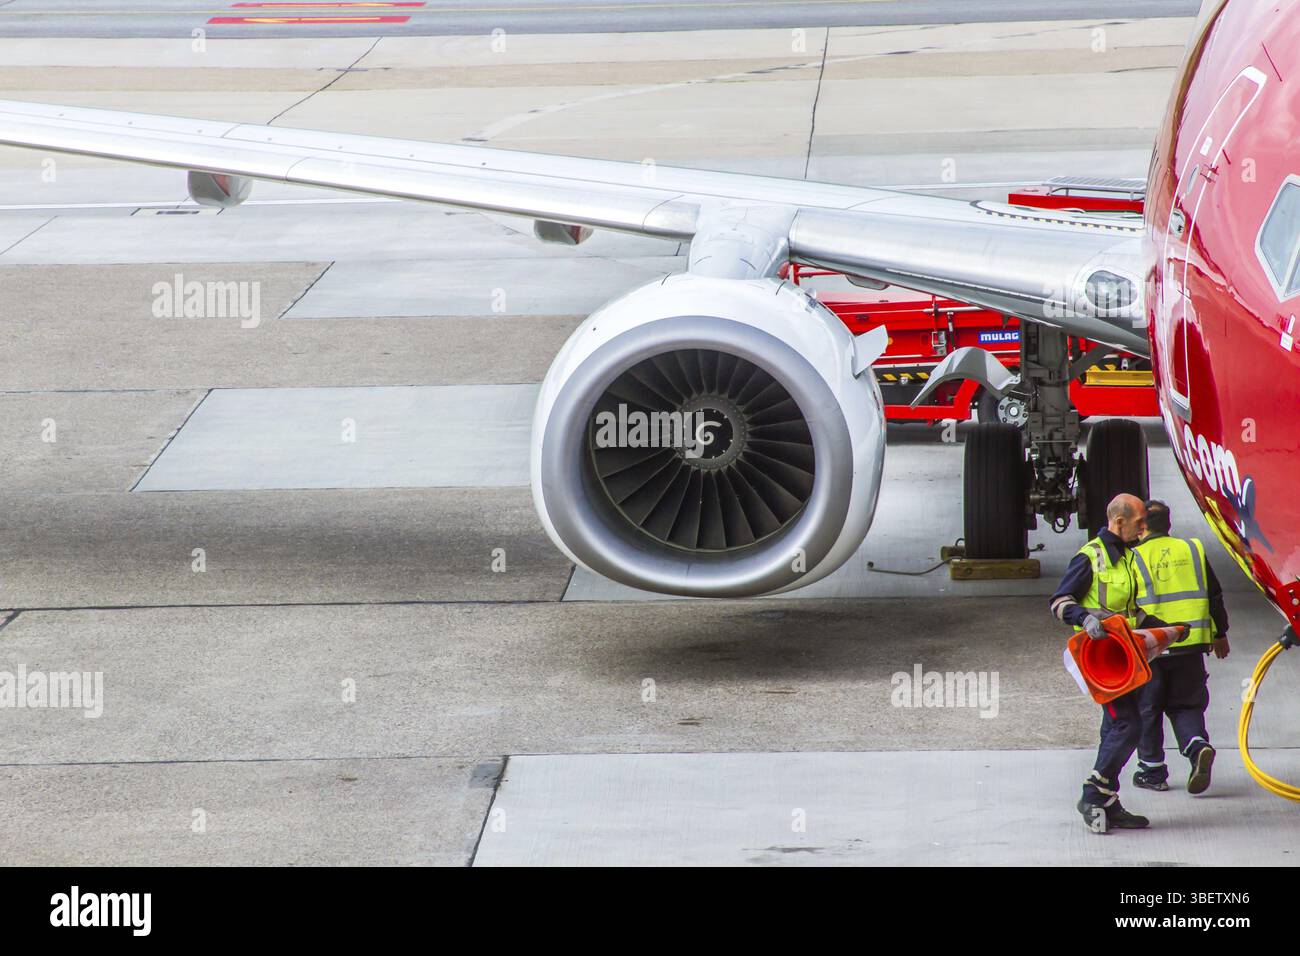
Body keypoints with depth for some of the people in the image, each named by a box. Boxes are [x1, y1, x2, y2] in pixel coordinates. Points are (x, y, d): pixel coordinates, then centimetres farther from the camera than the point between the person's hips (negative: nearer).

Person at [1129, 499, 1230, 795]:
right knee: (1186, 704, 14)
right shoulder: (1192, 550, 6)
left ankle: (1152, 770, 14)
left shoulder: (1135, 558, -5)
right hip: (1190, 645, 3)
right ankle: (1198, 746, -12)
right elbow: (1215, 596, 11)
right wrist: (1220, 634, 23)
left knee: (1147, 709, 11)